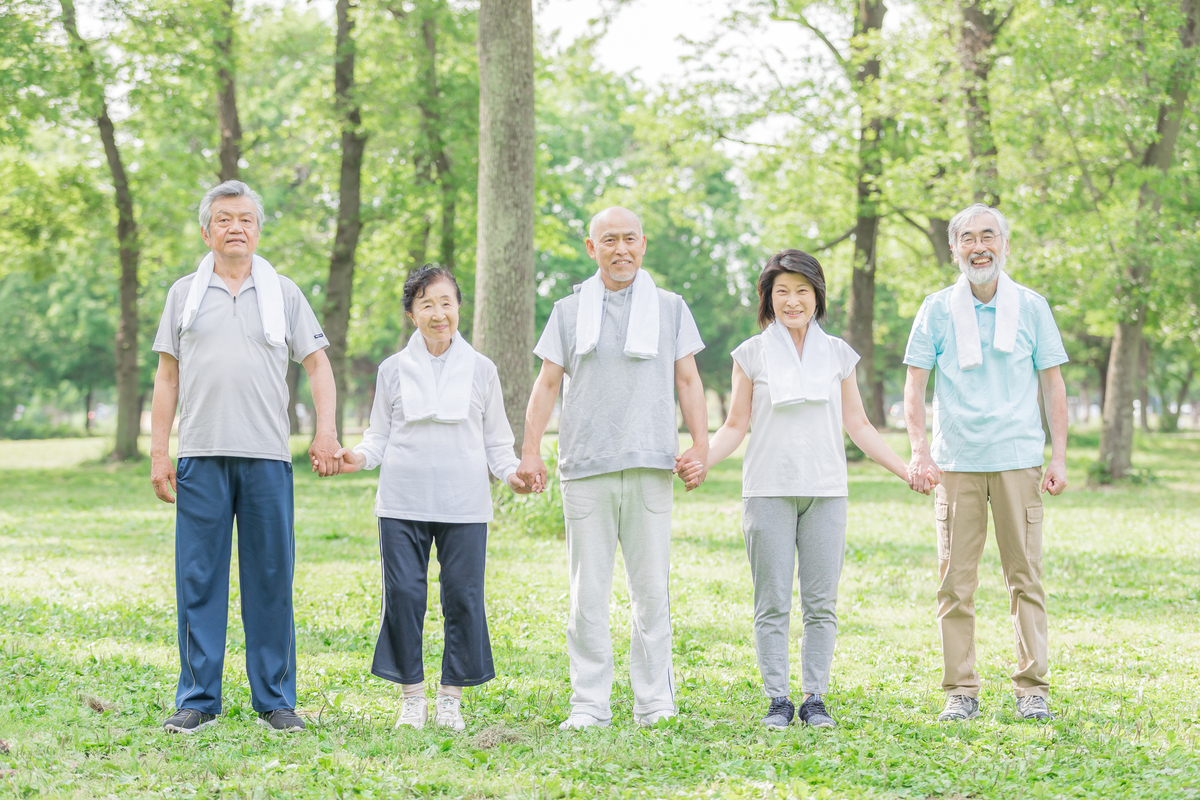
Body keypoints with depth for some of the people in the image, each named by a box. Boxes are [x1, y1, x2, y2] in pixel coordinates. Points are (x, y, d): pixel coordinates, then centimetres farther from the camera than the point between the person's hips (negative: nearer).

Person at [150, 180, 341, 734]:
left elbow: (317, 364, 9)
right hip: (201, 458, 0)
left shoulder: (284, 293, 10)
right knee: (198, 579, 1)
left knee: (271, 579, 1)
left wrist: (326, 430, -6)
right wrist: (159, 452, 5)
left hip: (267, 457, 0)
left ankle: (275, 700, 8)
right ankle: (198, 699, 8)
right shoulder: (184, 294, 11)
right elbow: (167, 377, 12)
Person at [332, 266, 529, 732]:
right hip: (403, 502, 0)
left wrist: (512, 472, -5)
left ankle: (451, 698, 10)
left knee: (463, 594, -2)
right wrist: (359, 458, -7)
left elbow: (496, 442, 13)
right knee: (403, 594, -3)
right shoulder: (393, 370, 10)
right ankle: (412, 696, 10)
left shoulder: (481, 370, 10)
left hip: (464, 503, 0)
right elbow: (380, 437, 13)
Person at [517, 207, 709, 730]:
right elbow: (547, 384, 9)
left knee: (651, 590, -1)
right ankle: (589, 703, 4)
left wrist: (700, 443, -2)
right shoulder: (569, 311, 12)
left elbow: (687, 379, 11)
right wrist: (530, 451, -2)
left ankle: (655, 702, 6)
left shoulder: (670, 308, 14)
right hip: (586, 469, 0)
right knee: (588, 592, -1)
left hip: (651, 468, 0)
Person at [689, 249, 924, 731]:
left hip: (826, 492, 2)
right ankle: (778, 700, 4)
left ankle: (815, 699, 8)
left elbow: (857, 425, 14)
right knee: (772, 603, -2)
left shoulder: (837, 353, 11)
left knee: (821, 602, 1)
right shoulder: (752, 354, 6)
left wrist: (905, 470, 7)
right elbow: (736, 426, 6)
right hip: (769, 491, -1)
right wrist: (698, 461, -10)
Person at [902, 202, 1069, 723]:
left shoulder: (1031, 307, 7)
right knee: (955, 581, 0)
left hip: (1018, 461, 0)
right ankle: (960, 691, 6)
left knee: (1025, 576, -1)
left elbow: (1052, 384, 9)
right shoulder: (937, 310, 5)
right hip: (956, 463, 0)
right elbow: (914, 386, 5)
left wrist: (1059, 456, 3)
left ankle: (1032, 689, 5)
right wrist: (919, 451, -7)